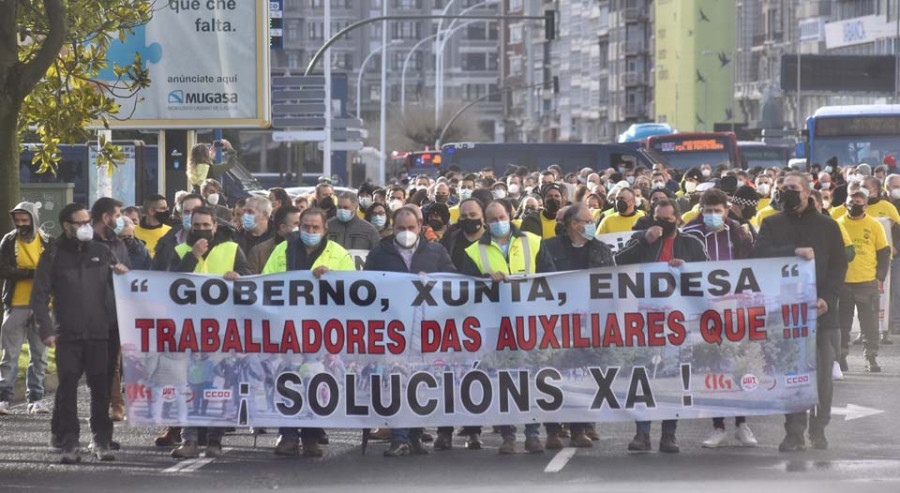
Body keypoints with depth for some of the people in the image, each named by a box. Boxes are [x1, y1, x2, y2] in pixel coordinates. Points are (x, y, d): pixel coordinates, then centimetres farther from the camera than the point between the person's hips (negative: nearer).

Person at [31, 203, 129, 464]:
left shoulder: (101, 252, 11)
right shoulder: (54, 255, 5)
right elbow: (40, 296, 3)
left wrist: (124, 274, -4)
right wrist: (46, 330, -6)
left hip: (98, 334, 2)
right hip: (67, 334, -2)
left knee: (101, 388, 0)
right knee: (67, 388, -4)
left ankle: (101, 442, 8)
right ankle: (68, 443, 1)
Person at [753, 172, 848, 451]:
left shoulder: (827, 226, 9)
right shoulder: (771, 225, 10)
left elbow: (839, 265, 6)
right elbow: (760, 254, -7)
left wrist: (827, 297, -8)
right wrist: (794, 251, -20)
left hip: (822, 312, 0)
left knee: (822, 373, 1)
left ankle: (818, 430, 10)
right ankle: (794, 432, 1)